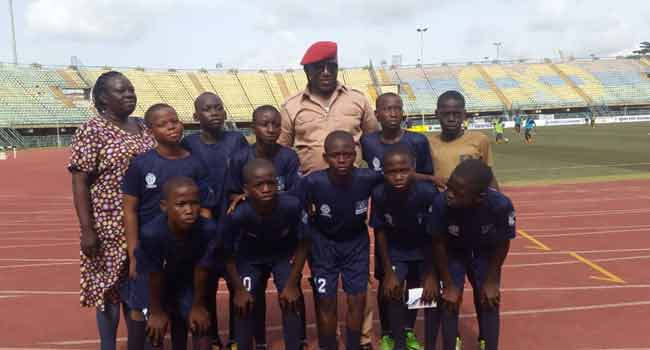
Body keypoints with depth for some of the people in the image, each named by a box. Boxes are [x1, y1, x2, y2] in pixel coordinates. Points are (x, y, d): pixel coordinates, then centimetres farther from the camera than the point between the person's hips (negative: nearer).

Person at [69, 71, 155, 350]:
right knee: (110, 287, 5)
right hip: (110, 226, -6)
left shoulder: (142, 128, 10)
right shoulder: (92, 131, -9)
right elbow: (80, 183, -12)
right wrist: (87, 230, -16)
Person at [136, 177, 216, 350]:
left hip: (187, 278, 2)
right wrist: (157, 312, -10)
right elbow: (155, 276, -24)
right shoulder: (151, 233, -38)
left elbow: (201, 270, -20)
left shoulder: (208, 229, -34)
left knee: (201, 326, 1)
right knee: (155, 329, 3)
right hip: (159, 281, -1)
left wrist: (198, 306, -8)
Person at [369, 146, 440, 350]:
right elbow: (380, 233, -12)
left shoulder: (428, 193, -32)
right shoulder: (379, 195, -27)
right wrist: (388, 271, -9)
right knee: (393, 291, -10)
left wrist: (431, 274, -15)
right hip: (396, 250, 1)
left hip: (426, 249, -1)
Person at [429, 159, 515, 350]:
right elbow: (438, 243, -20)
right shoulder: (441, 203, -38)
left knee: (488, 302, 2)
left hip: (485, 254, 1)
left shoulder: (501, 205, -38)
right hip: (453, 253, 0)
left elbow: (502, 245, -17)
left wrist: (491, 281, -6)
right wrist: (449, 284, -10)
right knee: (450, 302, -3)